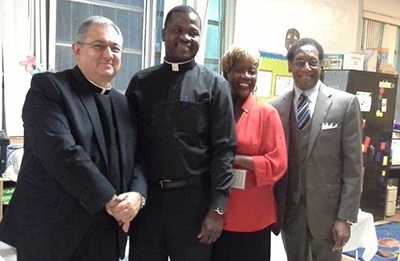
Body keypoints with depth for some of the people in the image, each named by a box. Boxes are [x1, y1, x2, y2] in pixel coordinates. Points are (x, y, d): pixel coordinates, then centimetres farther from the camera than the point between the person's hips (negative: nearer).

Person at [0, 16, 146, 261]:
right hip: (50, 232, -5)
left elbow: (138, 159, 9)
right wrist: (110, 200, -18)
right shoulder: (48, 87, -7)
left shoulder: (123, 104, 11)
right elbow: (60, 151, -20)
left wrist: (137, 194, -12)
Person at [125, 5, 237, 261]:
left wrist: (217, 208, -12)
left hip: (194, 198, -2)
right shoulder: (140, 82, 6)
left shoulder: (214, 85, -1)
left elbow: (224, 149, -6)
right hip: (146, 196, 2)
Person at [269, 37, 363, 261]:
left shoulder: (346, 103, -5)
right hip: (289, 208, 2)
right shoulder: (276, 107, 1)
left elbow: (353, 165, -7)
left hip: (327, 208, -2)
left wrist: (345, 216, -10)